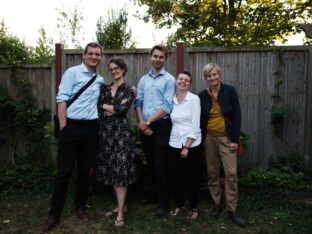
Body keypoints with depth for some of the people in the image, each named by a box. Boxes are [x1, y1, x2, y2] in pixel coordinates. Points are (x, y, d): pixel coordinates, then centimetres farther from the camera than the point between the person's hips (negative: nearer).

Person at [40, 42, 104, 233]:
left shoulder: (101, 80, 13)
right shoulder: (72, 72, -3)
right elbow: (62, 99, -8)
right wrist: (63, 127, -14)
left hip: (92, 128, 5)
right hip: (72, 126, -5)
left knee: (85, 170, 12)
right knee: (64, 171, -1)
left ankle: (81, 206, 28)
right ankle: (55, 214, 12)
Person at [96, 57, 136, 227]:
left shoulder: (128, 90, 1)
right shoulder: (104, 88, 12)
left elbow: (123, 109, -15)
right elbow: (99, 110, 0)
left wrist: (105, 106, -3)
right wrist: (116, 107, -12)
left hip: (121, 130, -5)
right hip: (106, 131, 5)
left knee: (120, 168, -7)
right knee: (111, 168, 8)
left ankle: (121, 213, -1)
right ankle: (121, 205, 23)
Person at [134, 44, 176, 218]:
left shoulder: (169, 79, -4)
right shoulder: (143, 80, 13)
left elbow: (167, 107, -12)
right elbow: (138, 102, 7)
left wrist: (148, 121, -13)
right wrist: (141, 122, -8)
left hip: (161, 125, -5)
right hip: (145, 126, 5)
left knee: (161, 164, -4)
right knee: (150, 162, 15)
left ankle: (164, 203, 7)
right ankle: (153, 193, 31)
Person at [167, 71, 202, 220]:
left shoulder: (194, 99, -6)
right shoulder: (172, 100, 6)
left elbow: (195, 125, -11)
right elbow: (173, 123, 9)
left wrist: (186, 147, -13)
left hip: (192, 145, -3)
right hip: (174, 144, 3)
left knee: (192, 178, 7)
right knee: (175, 176, 7)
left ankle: (194, 207, 26)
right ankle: (179, 205, 28)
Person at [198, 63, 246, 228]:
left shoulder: (229, 91, -3)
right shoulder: (202, 95, 2)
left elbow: (236, 115, -5)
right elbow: (199, 119, 6)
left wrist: (235, 139, -10)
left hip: (226, 138, -2)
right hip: (209, 139, 2)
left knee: (231, 173, -5)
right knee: (212, 174, 8)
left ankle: (232, 211, 7)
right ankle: (216, 205, 24)